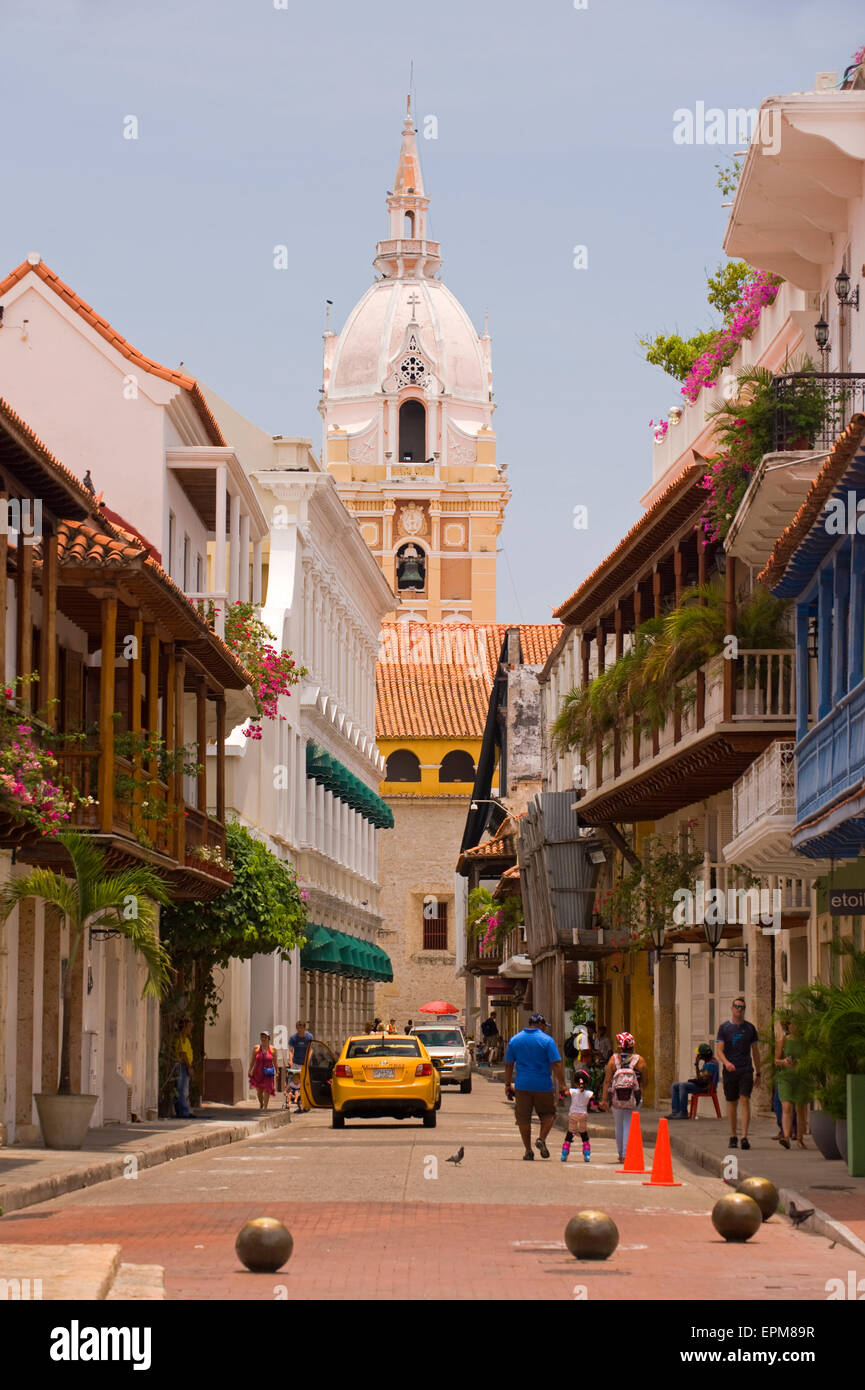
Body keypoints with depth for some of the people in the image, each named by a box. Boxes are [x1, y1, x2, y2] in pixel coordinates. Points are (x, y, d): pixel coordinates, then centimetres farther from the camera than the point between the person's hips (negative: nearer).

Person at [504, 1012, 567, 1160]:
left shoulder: (514, 1040, 5)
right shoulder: (547, 1040, -6)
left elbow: (508, 1064, 9)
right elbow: (556, 1064, -10)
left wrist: (508, 1084, 16)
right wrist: (562, 1084, -6)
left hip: (522, 1085, 2)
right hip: (543, 1085, -2)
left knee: (523, 1118, 9)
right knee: (548, 1114, 16)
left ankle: (528, 1150, 9)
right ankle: (542, 1139, -4)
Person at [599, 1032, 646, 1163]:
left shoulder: (614, 1059, -6)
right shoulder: (639, 1060, -7)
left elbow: (607, 1081, -7)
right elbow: (643, 1080, 0)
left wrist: (605, 1100, -4)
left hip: (616, 1098, 1)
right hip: (633, 1099, -1)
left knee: (619, 1126, 16)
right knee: (629, 1126, 4)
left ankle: (621, 1154, 26)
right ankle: (626, 1155, -4)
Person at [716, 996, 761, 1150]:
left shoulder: (749, 1028, 9)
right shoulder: (724, 1028, 5)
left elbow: (755, 1051, 15)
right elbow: (719, 1050, -2)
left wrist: (758, 1073, 13)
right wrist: (726, 1062, -22)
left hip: (746, 1070, 0)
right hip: (730, 1071, 0)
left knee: (745, 1100, -14)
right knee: (732, 1103, 6)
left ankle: (744, 1137, -19)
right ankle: (733, 1136, 18)